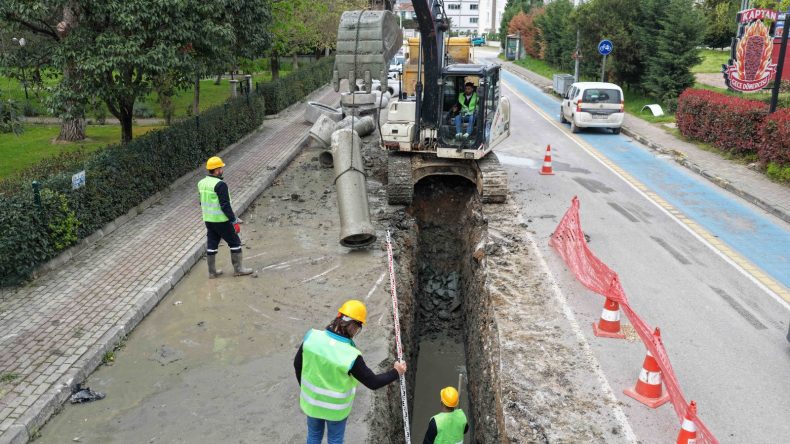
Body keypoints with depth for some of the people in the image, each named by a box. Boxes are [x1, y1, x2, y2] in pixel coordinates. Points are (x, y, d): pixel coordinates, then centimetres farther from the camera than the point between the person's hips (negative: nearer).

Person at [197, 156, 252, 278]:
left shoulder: (202, 183, 5)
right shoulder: (220, 185, -21)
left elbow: (203, 203, 14)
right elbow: (225, 205, -22)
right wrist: (234, 220, -15)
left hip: (208, 220, 8)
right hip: (221, 221, -8)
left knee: (211, 245, 14)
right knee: (235, 242, 6)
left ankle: (212, 272, 20)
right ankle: (238, 269, 13)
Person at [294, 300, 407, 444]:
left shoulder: (312, 336, -22)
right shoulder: (350, 356, -34)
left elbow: (297, 364, -5)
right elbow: (373, 382, -21)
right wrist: (396, 372, -4)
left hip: (311, 401, 4)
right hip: (336, 408, -4)